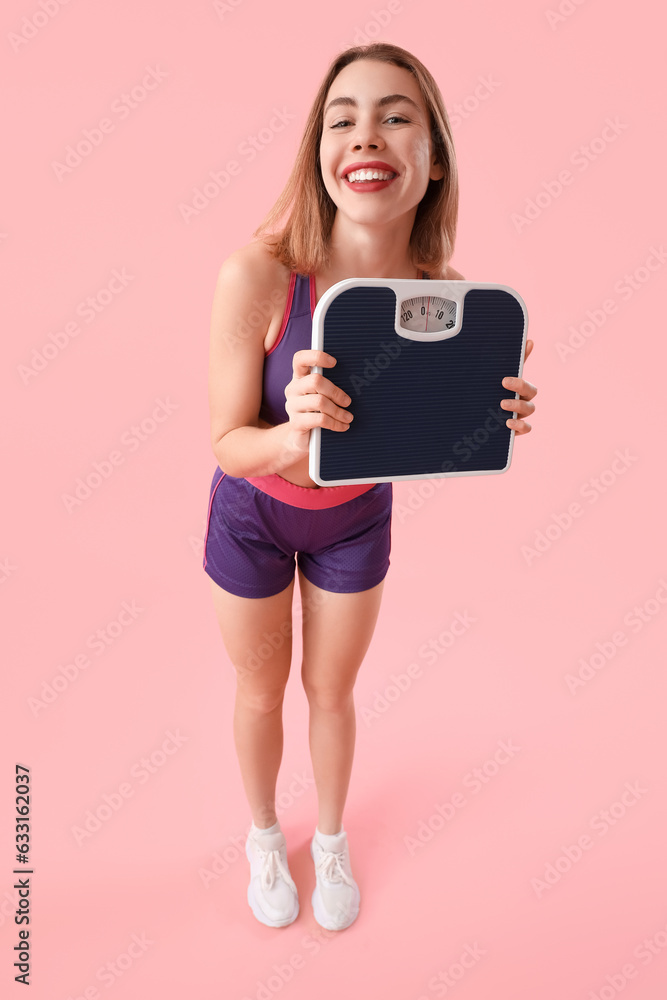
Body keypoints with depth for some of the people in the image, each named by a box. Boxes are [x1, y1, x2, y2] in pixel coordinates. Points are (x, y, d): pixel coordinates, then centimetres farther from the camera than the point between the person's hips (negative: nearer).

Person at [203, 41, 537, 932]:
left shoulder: (447, 297, -23)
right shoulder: (258, 276, -32)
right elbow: (228, 442, -23)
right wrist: (295, 434, -45)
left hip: (356, 520, 2)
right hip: (252, 515, -1)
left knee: (331, 692, 22)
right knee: (261, 693, 20)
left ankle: (331, 836, 53)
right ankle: (264, 833, 53)